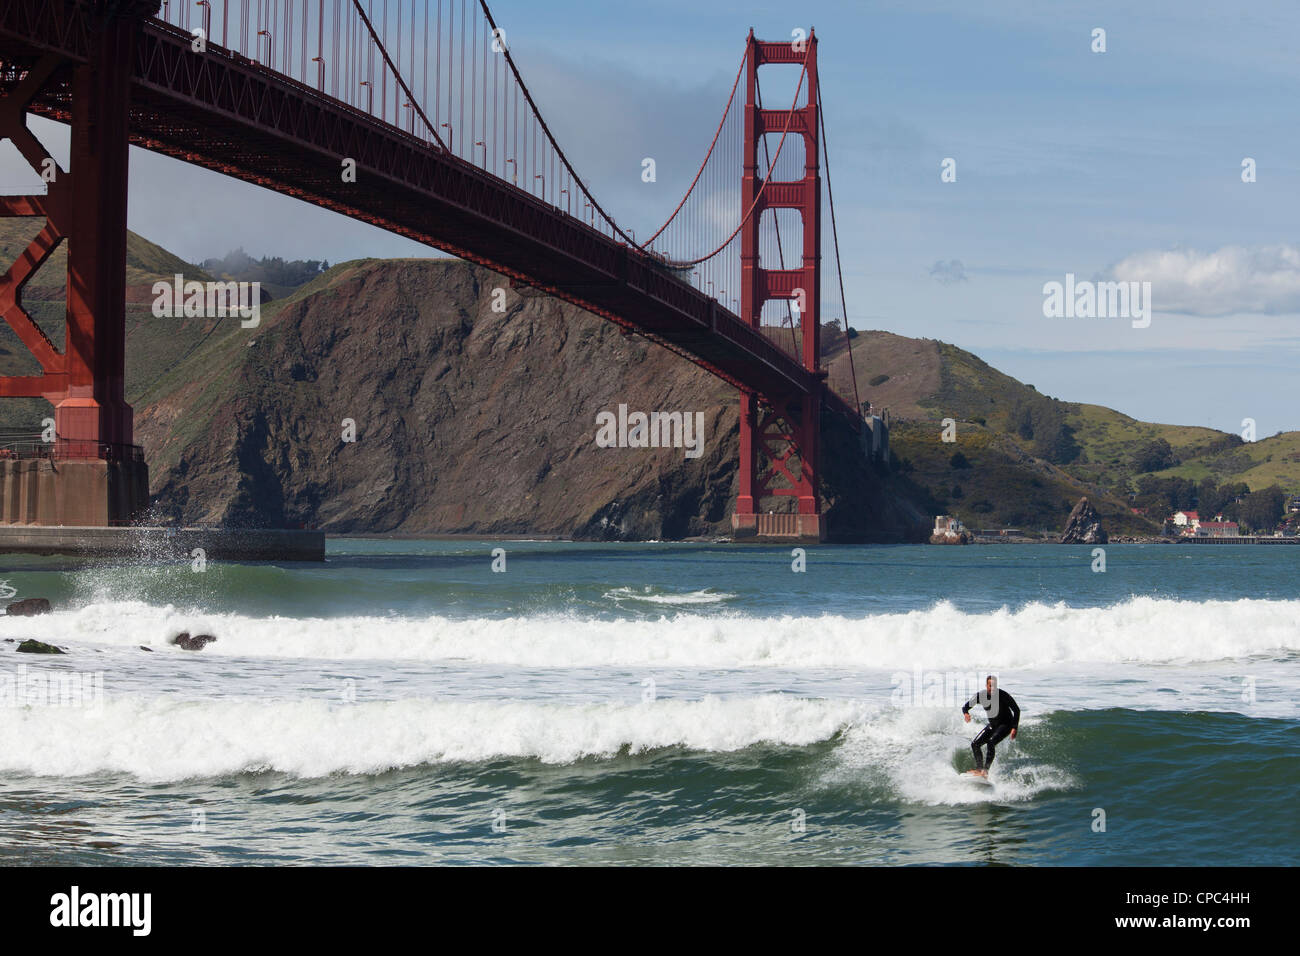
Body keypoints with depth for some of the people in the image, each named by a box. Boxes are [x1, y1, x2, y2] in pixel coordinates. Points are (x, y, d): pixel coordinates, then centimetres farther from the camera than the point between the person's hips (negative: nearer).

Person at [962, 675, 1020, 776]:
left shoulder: (1002, 695, -21)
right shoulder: (981, 695, -8)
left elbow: (1016, 710, -15)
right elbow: (966, 706, 0)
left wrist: (1014, 728, -23)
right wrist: (966, 713, -25)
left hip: (1005, 724, -6)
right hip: (992, 725, 6)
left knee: (991, 742, -29)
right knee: (975, 744, -5)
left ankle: (986, 770, -29)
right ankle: (979, 768, 4)